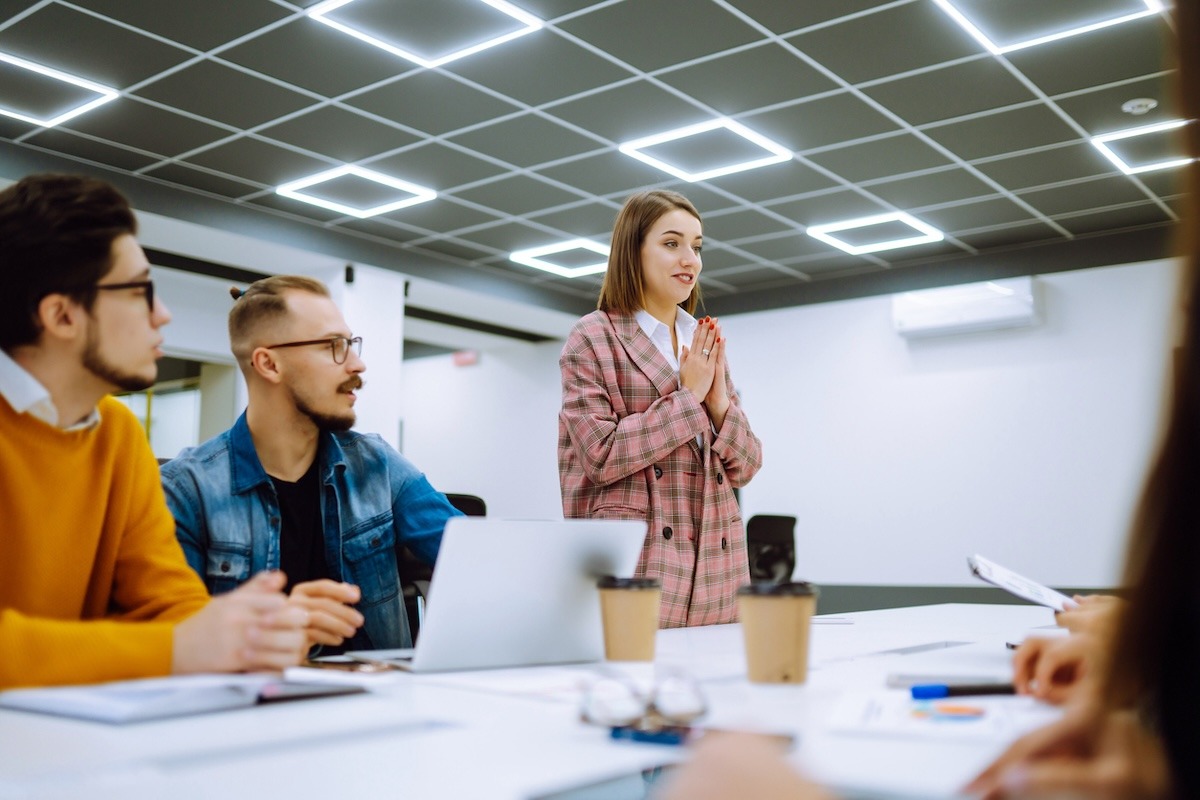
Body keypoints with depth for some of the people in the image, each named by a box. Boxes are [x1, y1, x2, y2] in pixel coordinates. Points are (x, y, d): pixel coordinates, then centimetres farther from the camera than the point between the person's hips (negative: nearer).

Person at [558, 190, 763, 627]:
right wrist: (688, 397, -9)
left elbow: (745, 467, 13)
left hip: (715, 567, 5)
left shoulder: (707, 345, 15)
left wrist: (719, 402, -5)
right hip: (635, 563, -5)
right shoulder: (594, 338, -1)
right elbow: (601, 455, -11)